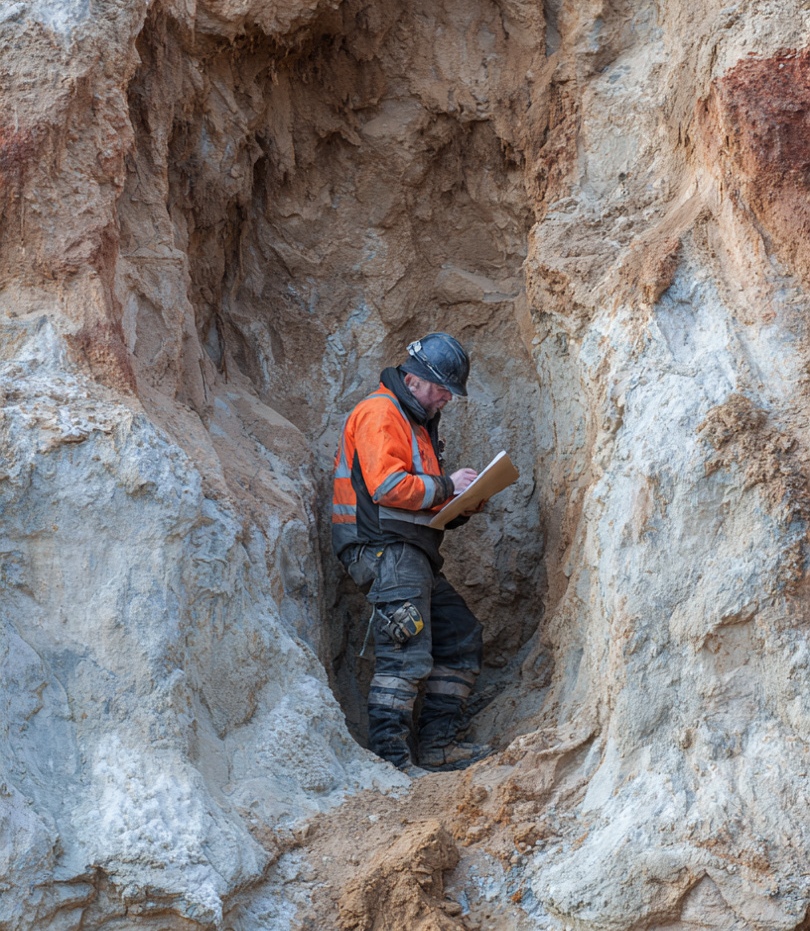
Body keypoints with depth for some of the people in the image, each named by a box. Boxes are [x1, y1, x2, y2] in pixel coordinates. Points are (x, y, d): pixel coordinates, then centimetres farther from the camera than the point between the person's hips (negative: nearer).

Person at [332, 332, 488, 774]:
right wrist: (445, 486, -11)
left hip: (413, 554, 11)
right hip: (385, 548, -11)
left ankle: (434, 743, 12)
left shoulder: (419, 421, 24)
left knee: (462, 637, 11)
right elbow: (387, 486, -20)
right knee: (407, 653, -16)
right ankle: (389, 757, -16)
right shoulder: (379, 414, -8)